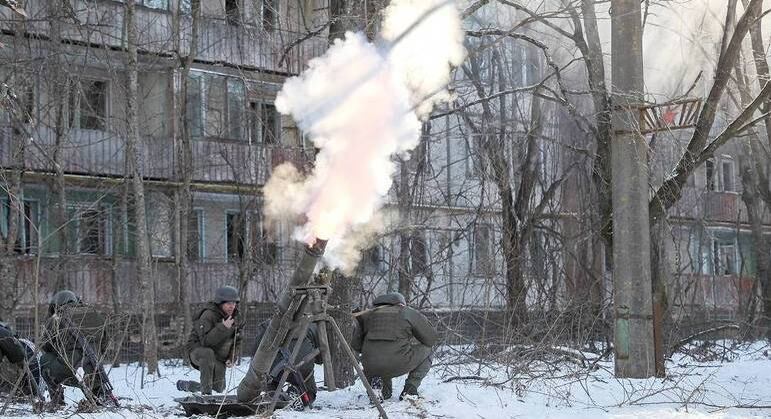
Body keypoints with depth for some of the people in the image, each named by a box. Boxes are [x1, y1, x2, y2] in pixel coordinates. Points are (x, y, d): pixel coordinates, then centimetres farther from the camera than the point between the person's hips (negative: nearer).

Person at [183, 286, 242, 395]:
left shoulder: (235, 318, 2)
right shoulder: (208, 315, -21)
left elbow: (236, 342, 13)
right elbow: (205, 341, -30)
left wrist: (231, 358, -3)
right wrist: (223, 328, -36)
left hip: (218, 359, 7)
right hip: (197, 351, -7)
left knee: (219, 388, 1)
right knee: (208, 353, -41)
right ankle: (206, 392, -35)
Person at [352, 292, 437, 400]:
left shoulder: (371, 314, 21)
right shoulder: (410, 313, 11)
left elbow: (356, 345, 19)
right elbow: (430, 339, 13)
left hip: (370, 366, 4)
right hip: (398, 364, -4)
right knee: (426, 351, 23)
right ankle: (410, 388, 8)